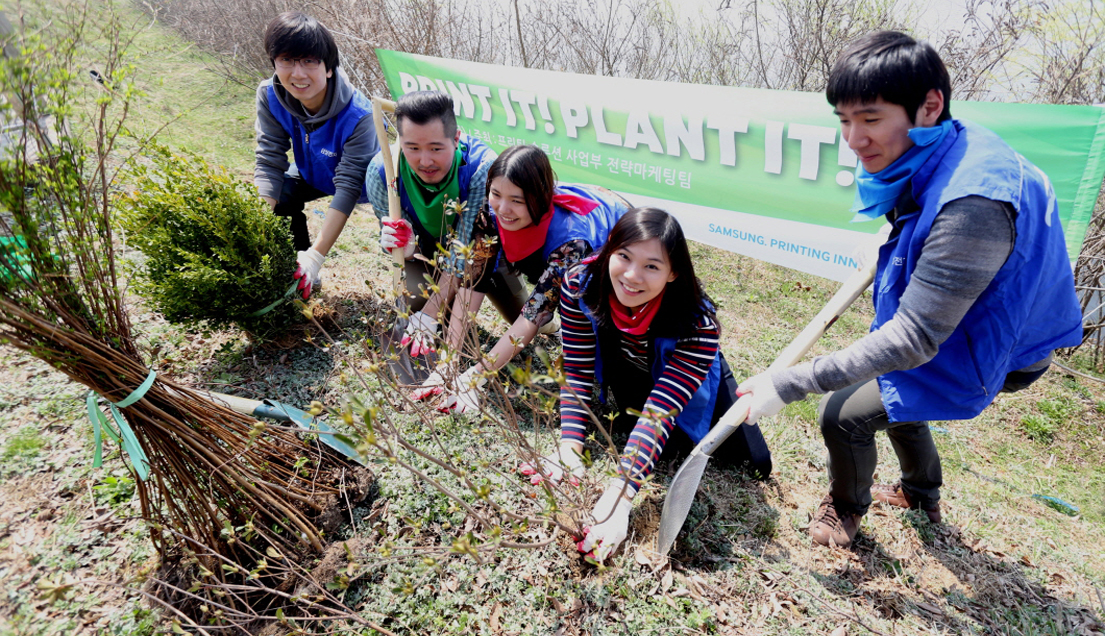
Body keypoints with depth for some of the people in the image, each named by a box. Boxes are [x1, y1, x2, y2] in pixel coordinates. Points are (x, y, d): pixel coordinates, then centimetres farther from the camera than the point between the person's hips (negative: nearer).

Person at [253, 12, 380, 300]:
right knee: (275, 195, -16)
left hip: (366, 181, -5)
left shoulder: (358, 115, -37)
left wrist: (316, 255, -42)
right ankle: (296, 271, 9)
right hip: (315, 175, 5)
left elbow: (348, 186, -37)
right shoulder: (270, 97, -23)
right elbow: (270, 164, -22)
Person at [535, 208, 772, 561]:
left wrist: (617, 497, -54)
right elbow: (577, 374, -29)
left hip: (692, 385, -2)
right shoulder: (581, 287, -34)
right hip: (631, 382, 3)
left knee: (754, 464, 1)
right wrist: (569, 450, -40)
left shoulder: (699, 324, -41)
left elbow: (659, 412, -46)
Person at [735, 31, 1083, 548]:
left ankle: (847, 507, 21)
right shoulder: (933, 157, -11)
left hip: (986, 350, -9)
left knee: (843, 414, -12)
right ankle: (923, 496, 55)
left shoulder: (972, 205, -40)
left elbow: (914, 339, -39)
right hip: (945, 322, 9)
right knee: (893, 395, 28)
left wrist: (790, 384, -39)